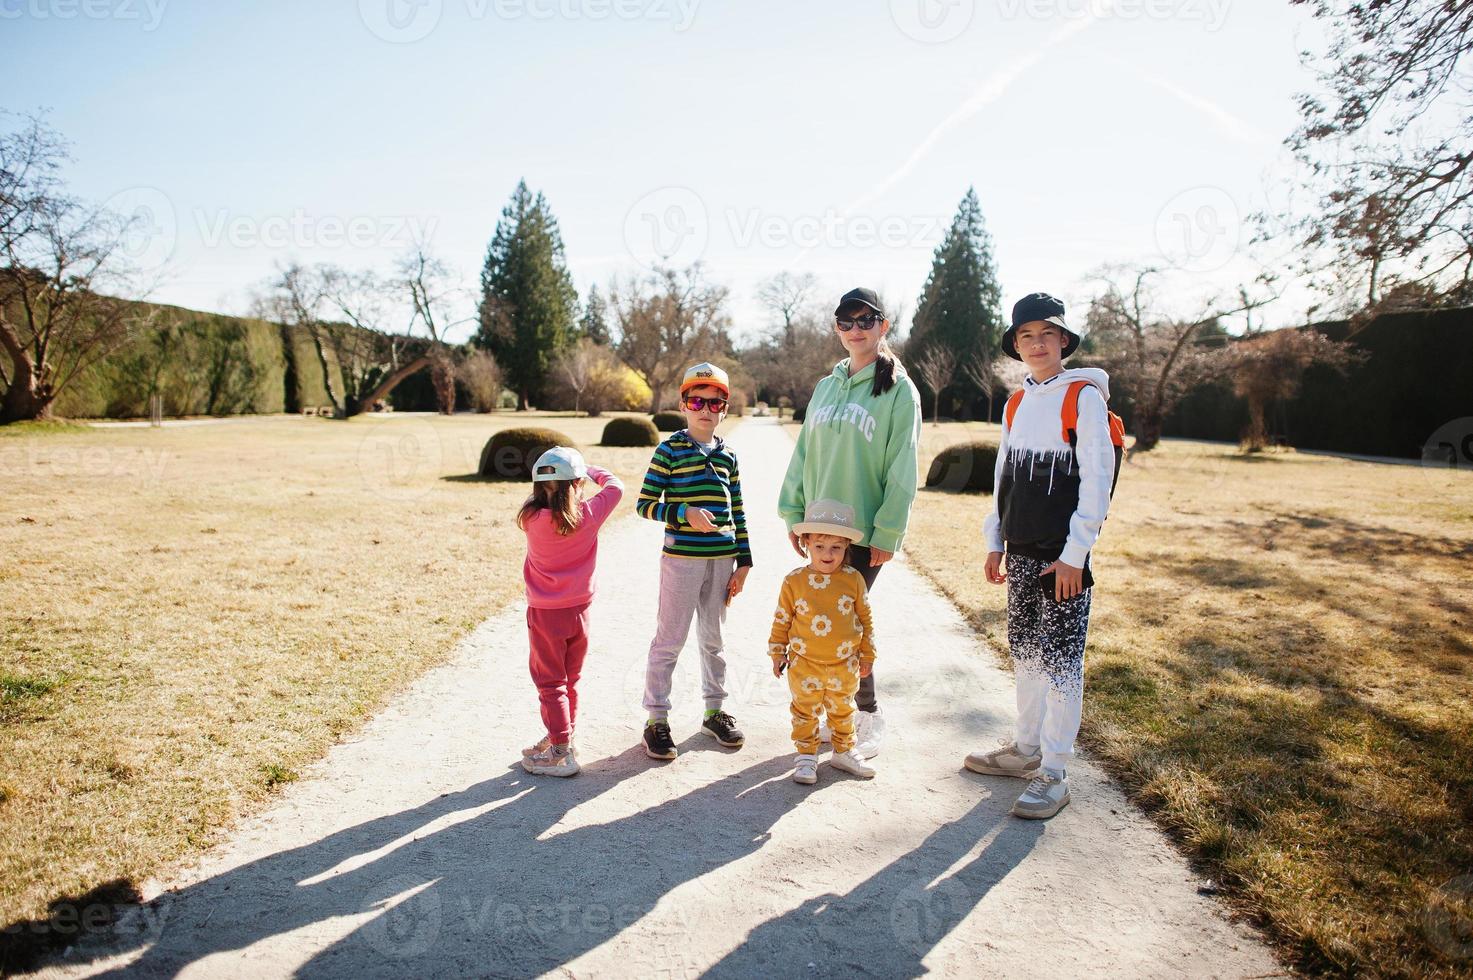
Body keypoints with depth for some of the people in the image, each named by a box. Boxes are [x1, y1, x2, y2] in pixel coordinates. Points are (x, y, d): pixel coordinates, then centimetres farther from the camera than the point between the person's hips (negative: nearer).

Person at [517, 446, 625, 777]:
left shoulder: (532, 520, -15)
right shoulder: (588, 516, -11)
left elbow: (541, 502, 9)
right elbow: (615, 486, 5)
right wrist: (590, 471, 20)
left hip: (544, 614, -3)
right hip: (579, 612, 3)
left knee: (551, 683, 6)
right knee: (570, 681, 18)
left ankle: (561, 752, 5)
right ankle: (559, 739, 32)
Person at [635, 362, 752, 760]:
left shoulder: (728, 455, 10)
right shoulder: (670, 450, -4)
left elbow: (737, 512, 12)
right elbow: (644, 504, -6)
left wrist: (744, 562, 9)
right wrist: (685, 514, -21)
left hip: (722, 560, 5)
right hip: (681, 558, -5)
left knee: (713, 638, 16)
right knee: (669, 639, 1)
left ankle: (715, 711, 30)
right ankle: (657, 720, 12)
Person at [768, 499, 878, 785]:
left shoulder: (853, 580, -8)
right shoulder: (794, 581, -10)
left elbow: (865, 618, 3)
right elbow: (782, 619, 1)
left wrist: (867, 655, 8)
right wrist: (777, 652, 4)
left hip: (844, 664, 2)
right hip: (805, 664, -1)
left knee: (843, 711, 19)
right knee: (805, 712, 10)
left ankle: (844, 752, 37)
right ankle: (806, 756, 25)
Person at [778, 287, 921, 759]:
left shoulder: (899, 391, -5)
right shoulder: (827, 387, 12)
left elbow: (902, 468, -10)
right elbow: (804, 452, 14)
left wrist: (888, 534, -14)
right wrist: (794, 512, 8)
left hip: (865, 530, -6)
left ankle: (869, 716, 16)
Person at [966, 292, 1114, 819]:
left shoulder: (1085, 396, -8)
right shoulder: (1017, 403, 12)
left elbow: (1096, 478, -12)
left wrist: (1075, 553, -15)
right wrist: (995, 542, 14)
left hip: (1062, 555, -7)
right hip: (1020, 550, 7)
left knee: (1060, 659, -2)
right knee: (1024, 652, 14)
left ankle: (1053, 774, 6)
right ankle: (1026, 749, 29)